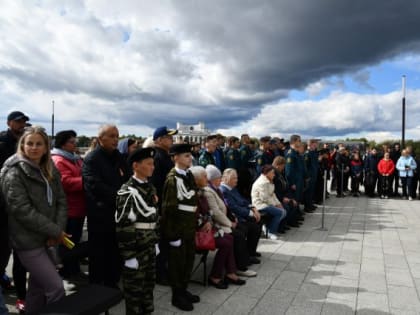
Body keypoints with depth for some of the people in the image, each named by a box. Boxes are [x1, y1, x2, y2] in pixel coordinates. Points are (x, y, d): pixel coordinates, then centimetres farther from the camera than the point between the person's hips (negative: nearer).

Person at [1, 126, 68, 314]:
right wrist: (55, 231, -17)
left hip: (45, 238, 6)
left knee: (38, 286, 18)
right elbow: (23, 211, -19)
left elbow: (61, 201, 5)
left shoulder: (50, 170, 8)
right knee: (56, 287, -7)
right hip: (28, 241, -6)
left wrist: (59, 229, -9)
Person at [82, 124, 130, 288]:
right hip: (100, 214, -6)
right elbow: (96, 187, -22)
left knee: (115, 252, 14)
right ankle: (96, 286, 22)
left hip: (118, 212, 6)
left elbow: (127, 181, 13)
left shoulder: (119, 157, 12)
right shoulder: (91, 159, -10)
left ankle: (112, 283, 29)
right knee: (98, 254, 6)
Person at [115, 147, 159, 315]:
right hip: (135, 248, -7)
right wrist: (129, 255, -19)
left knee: (149, 284, 19)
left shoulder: (150, 188, 8)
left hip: (149, 246, 8)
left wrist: (155, 242, 15)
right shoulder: (128, 191, -17)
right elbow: (123, 226, -20)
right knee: (134, 289, 8)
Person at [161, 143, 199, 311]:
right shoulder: (172, 178, -17)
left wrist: (195, 222, 15)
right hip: (178, 226, -8)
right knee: (177, 260, 6)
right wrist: (173, 232, -18)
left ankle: (183, 289, 35)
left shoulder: (189, 175, 8)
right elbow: (169, 208, -19)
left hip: (190, 225, 8)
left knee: (189, 258, 18)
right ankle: (177, 295, 22)